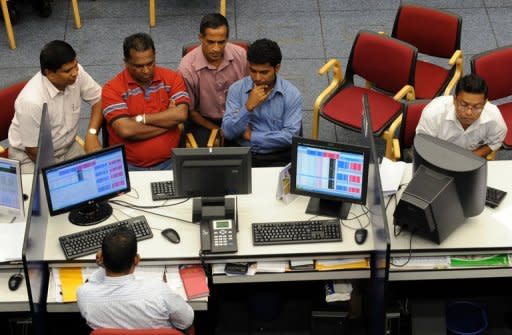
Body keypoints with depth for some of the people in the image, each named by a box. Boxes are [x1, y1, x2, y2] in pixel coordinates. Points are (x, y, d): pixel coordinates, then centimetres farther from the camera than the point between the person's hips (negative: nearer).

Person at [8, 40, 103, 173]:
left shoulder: (76, 72, -18)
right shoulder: (32, 101, -33)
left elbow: (99, 99, -2)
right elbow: (34, 150, -22)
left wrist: (92, 134, -17)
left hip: (67, 147, 6)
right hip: (31, 157, -5)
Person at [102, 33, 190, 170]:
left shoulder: (172, 79, 6)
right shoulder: (112, 89, -3)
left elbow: (181, 114, -9)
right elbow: (125, 130, -16)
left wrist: (140, 119, -10)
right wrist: (167, 122, -7)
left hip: (168, 163, 2)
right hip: (128, 166, -2)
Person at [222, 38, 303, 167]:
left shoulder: (291, 94, -4)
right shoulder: (236, 89, 1)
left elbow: (291, 135, -11)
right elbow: (228, 132, -5)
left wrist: (251, 136, -7)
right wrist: (248, 107, -17)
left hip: (278, 157, -1)